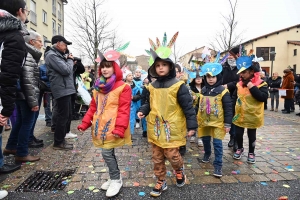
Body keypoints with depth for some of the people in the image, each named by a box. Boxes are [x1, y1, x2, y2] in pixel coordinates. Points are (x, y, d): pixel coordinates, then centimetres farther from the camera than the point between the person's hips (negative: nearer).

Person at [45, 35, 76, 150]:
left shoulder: (58, 55, 21)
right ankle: (58, 143, 8)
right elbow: (66, 70, -20)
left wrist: (68, 60, 7)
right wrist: (70, 60, -3)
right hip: (62, 90, -10)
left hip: (65, 89, 10)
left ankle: (61, 139, 26)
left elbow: (66, 69, 21)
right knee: (63, 116, -4)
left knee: (68, 115, 15)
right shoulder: (52, 55, -12)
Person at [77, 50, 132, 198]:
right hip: (100, 127, 7)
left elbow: (124, 110, -15)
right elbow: (93, 107, 16)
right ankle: (115, 178, 35)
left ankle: (116, 180, 19)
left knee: (107, 153, -4)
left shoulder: (123, 87, -10)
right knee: (109, 153, 16)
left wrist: (120, 128, -22)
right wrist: (85, 123, 9)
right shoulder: (98, 87, 12)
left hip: (111, 128, -7)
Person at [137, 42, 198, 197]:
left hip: (172, 129, -5)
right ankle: (161, 182, 34)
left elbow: (188, 106, -11)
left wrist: (191, 126, -12)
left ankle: (179, 171, 36)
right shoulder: (152, 87, 4)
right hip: (155, 128, 5)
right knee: (157, 157, 14)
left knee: (172, 155, 1)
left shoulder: (178, 85, -12)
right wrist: (143, 111, -5)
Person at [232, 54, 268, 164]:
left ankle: (251, 153, 31)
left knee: (251, 135, 12)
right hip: (239, 114, 4)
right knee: (238, 133, 13)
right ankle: (240, 148, 37)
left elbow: (263, 97, -24)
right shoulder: (239, 83, 2)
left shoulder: (261, 84, -12)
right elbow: (235, 97, 12)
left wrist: (252, 87, -27)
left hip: (252, 115, -4)